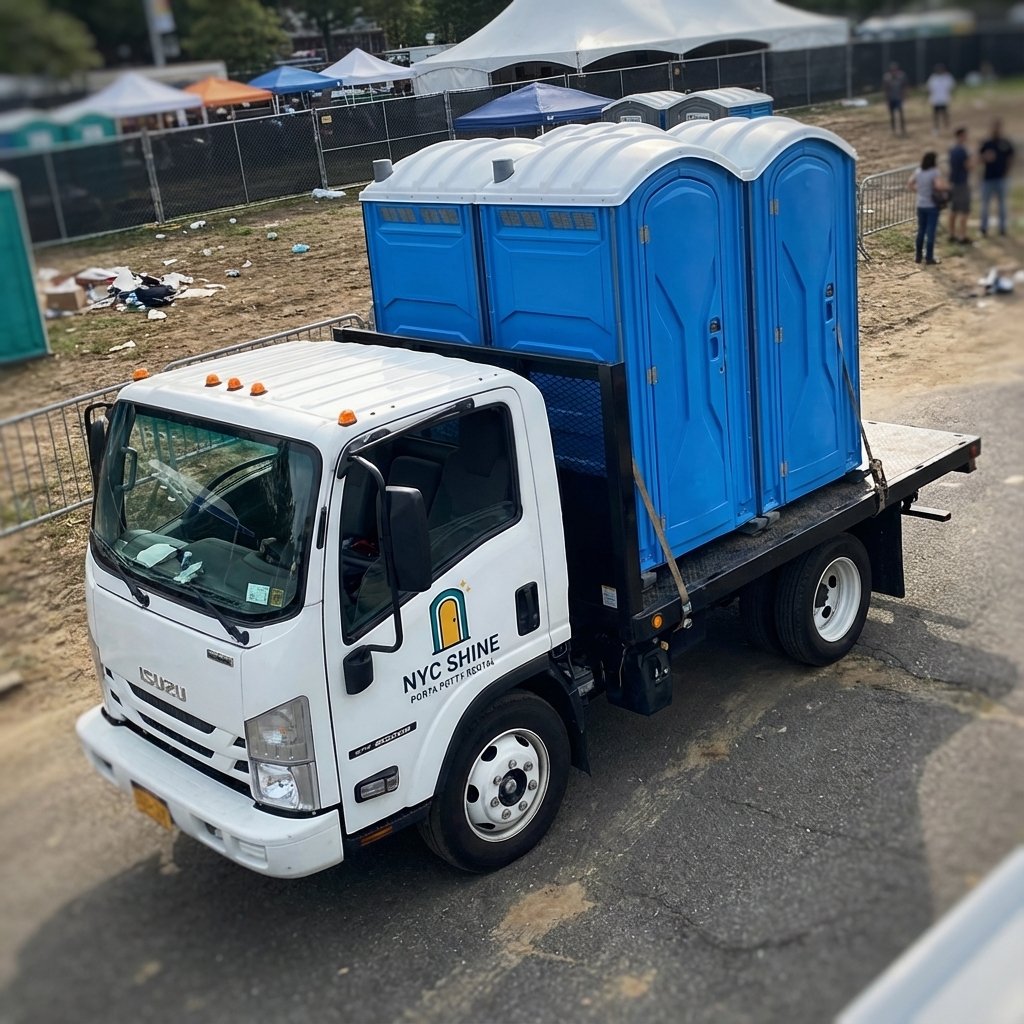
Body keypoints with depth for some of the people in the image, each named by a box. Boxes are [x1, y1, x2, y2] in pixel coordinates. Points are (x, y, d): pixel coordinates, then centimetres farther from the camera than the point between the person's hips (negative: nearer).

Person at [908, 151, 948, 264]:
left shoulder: (918, 171, 3)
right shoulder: (935, 172, -15)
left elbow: (909, 185, 7)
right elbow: (939, 185, -29)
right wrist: (946, 186, -10)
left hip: (921, 206, 6)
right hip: (932, 206, -5)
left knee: (921, 231, 14)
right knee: (930, 232, 0)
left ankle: (918, 256, 18)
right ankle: (929, 257, 3)